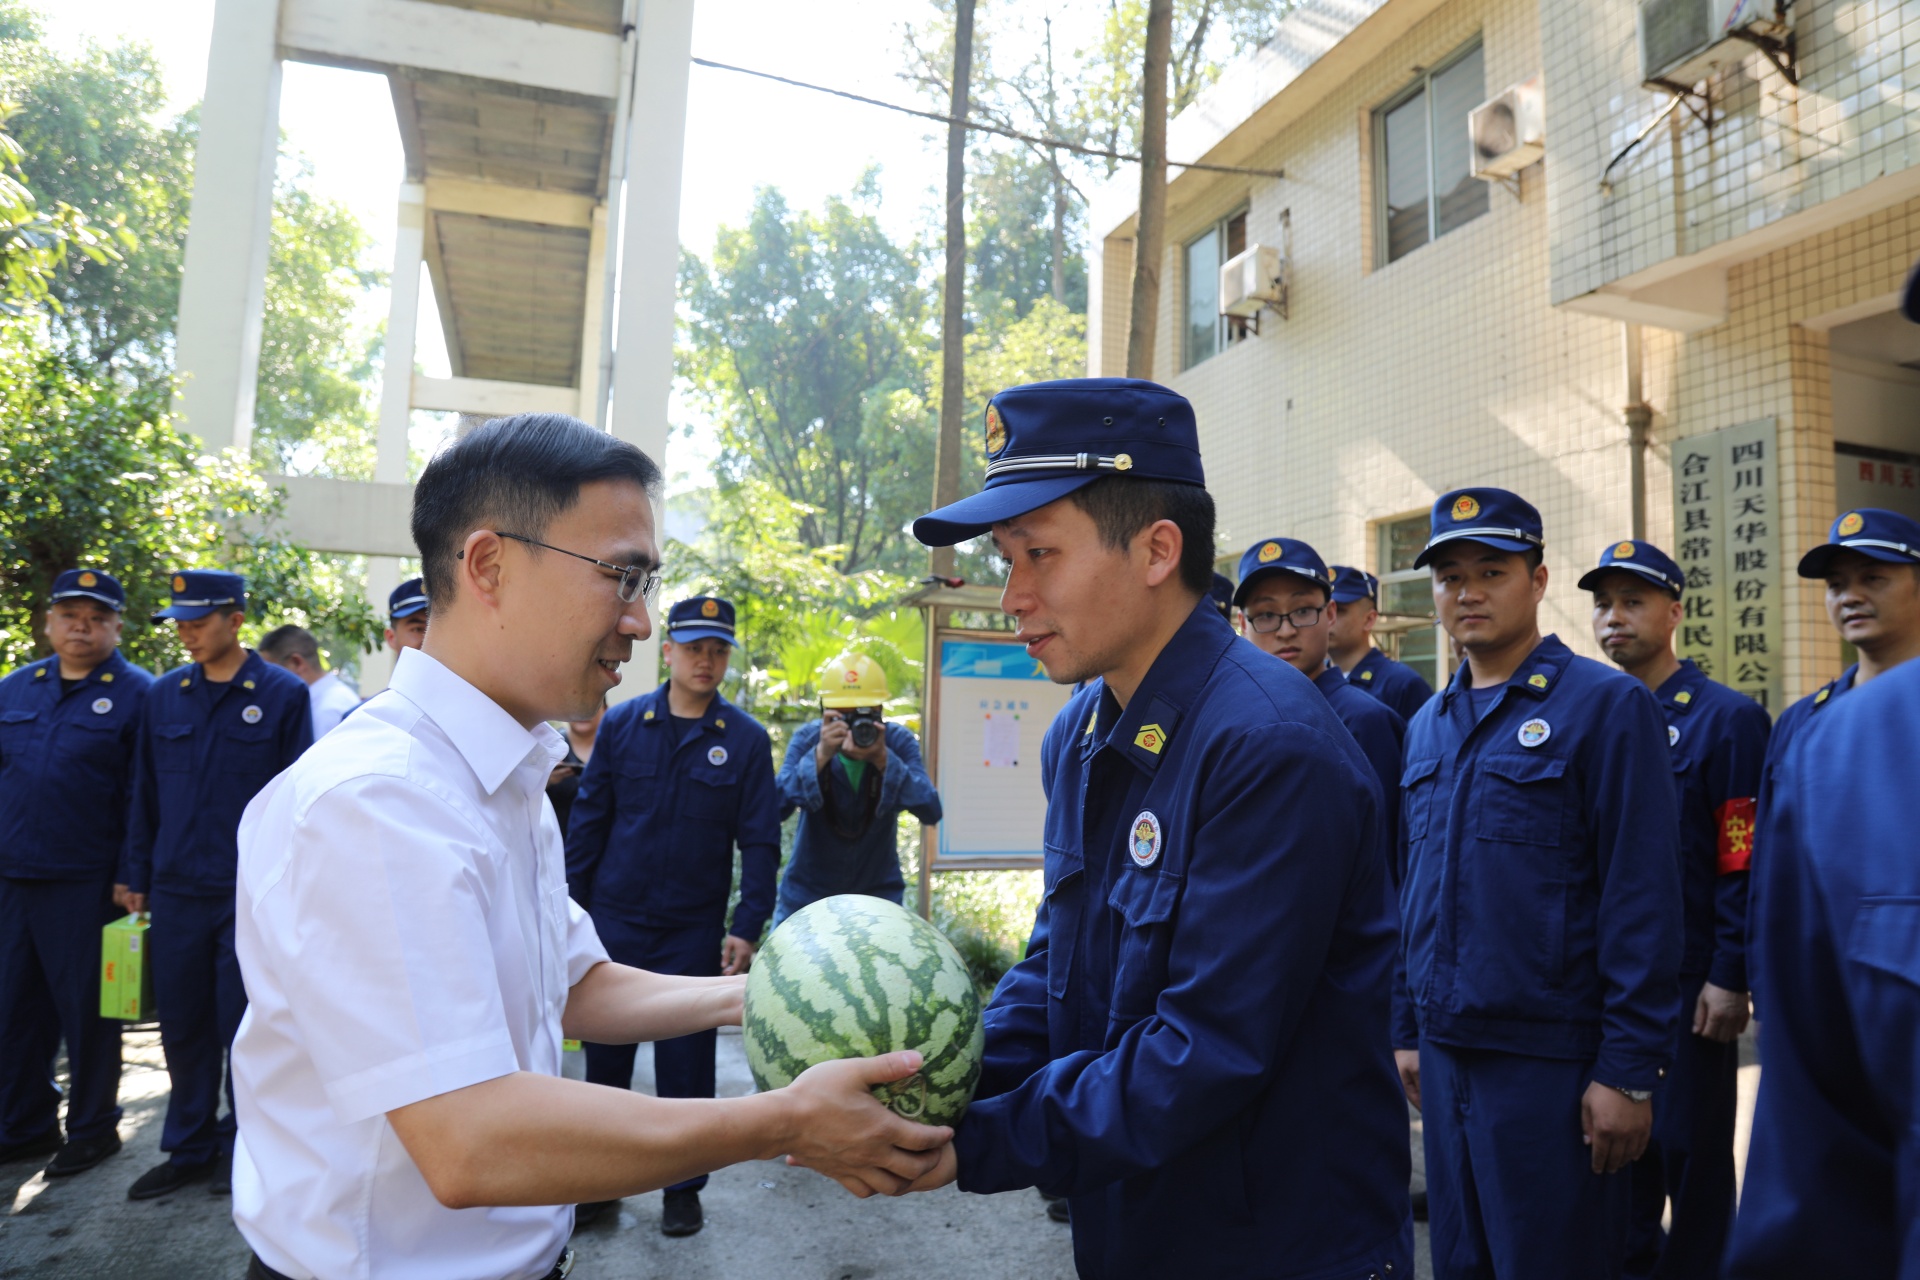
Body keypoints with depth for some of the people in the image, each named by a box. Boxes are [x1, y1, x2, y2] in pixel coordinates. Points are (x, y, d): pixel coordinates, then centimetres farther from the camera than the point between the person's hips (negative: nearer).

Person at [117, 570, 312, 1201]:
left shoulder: (283, 695, -6)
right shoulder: (164, 695, 6)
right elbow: (146, 793, 11)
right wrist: (135, 875, 9)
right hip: (177, 889, 4)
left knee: (242, 1027, 6)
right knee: (181, 1025, 13)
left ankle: (241, 1147, 23)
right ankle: (189, 1148, 29)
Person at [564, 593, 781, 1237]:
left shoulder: (746, 739, -3)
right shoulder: (622, 723, 0)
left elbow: (759, 841, -2)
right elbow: (589, 818, 5)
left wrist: (747, 928, -8)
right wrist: (572, 904, 2)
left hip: (694, 929, -1)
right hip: (615, 919, 1)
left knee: (686, 1061, 9)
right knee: (604, 1052, 11)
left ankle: (682, 1189, 26)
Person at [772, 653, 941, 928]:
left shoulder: (899, 741, -13)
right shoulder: (807, 738, -13)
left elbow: (931, 812, -24)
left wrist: (884, 760, -35)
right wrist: (820, 755, -39)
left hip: (878, 892, 0)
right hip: (808, 892, 0)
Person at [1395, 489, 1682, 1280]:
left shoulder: (1607, 705, -8)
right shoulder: (1427, 726, 10)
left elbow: (1642, 900, -12)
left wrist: (1630, 1070, -14)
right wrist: (1408, 1030, 14)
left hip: (1551, 1057, -6)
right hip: (1445, 1056, 6)